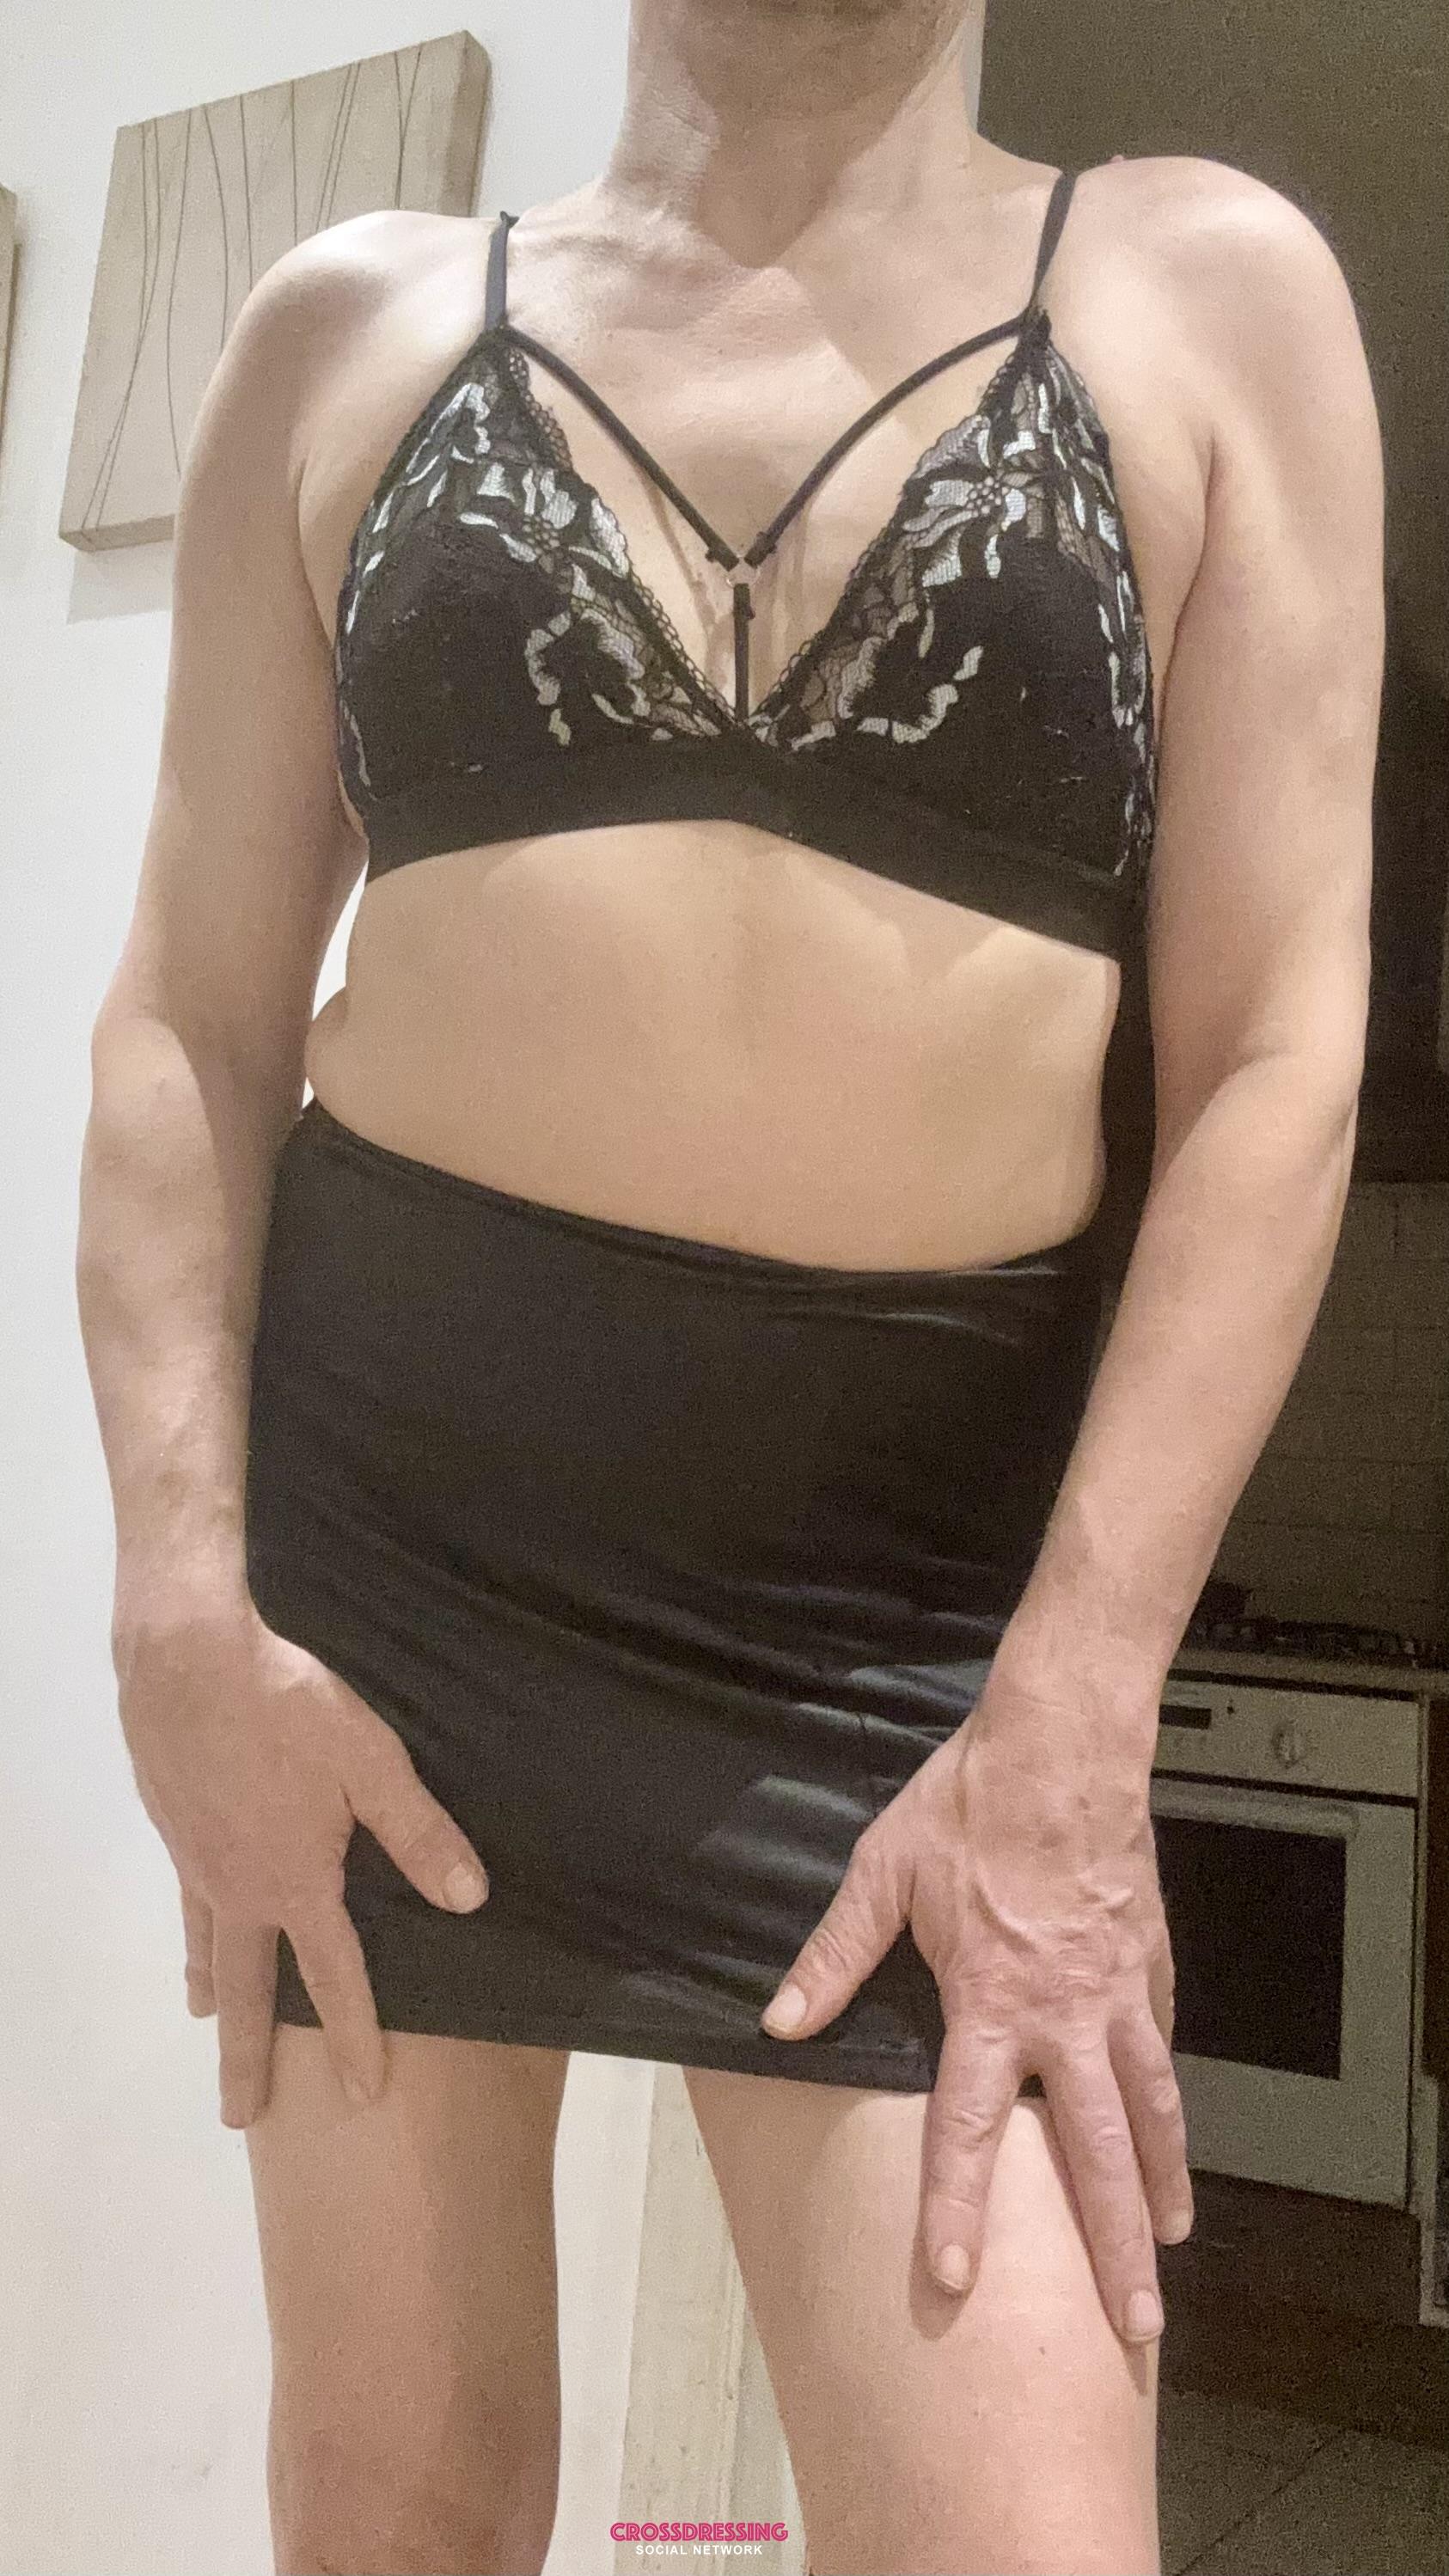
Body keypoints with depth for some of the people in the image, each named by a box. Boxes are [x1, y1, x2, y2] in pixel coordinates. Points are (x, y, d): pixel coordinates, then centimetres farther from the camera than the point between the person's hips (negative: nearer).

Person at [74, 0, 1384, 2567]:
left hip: (931, 1551, -1)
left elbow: (1276, 1053, -3)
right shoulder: (352, 326, 11)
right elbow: (191, 1011, 5)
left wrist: (1069, 1728, -11)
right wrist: (182, 1594, -6)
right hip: (385, 1473, 2)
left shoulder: (1207, 297, 6)